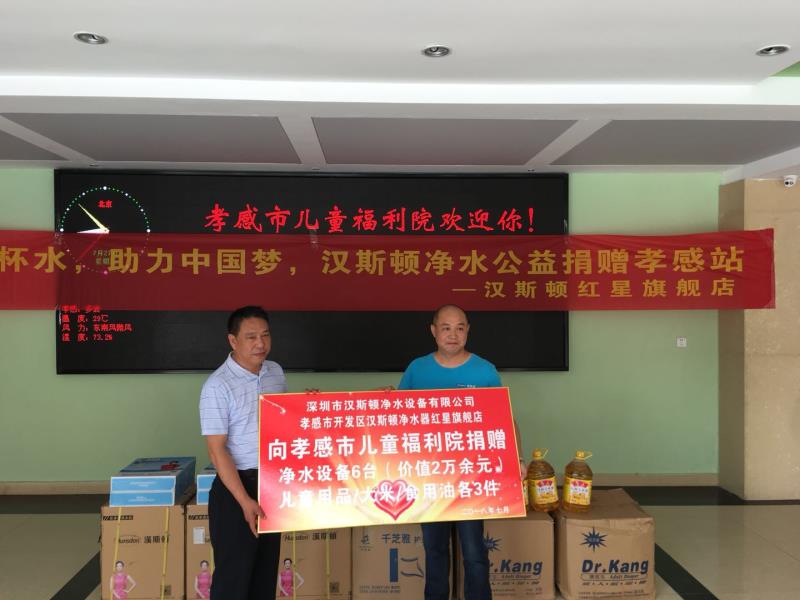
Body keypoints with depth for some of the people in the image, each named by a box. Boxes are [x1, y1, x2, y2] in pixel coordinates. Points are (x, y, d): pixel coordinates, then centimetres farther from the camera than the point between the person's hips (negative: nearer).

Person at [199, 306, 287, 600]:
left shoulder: (276, 372, 4)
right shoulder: (217, 386, -17)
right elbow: (217, 451, -18)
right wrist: (245, 501, -22)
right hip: (236, 486, -6)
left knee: (267, 570, 17)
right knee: (233, 573, 4)